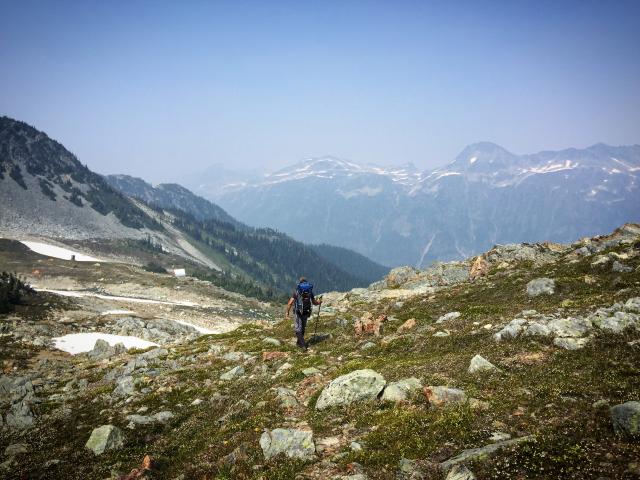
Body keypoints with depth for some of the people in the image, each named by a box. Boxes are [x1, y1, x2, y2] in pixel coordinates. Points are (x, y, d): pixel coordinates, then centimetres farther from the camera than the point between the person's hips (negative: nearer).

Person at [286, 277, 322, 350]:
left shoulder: (296, 291, -4)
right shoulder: (310, 291, 5)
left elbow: (290, 303, -10)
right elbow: (314, 302, 8)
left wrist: (287, 312, -1)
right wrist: (319, 301, 27)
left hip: (299, 312, -3)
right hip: (306, 312, 4)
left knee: (298, 329, 2)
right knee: (303, 328, 20)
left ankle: (303, 345, -10)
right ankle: (299, 342, 32)